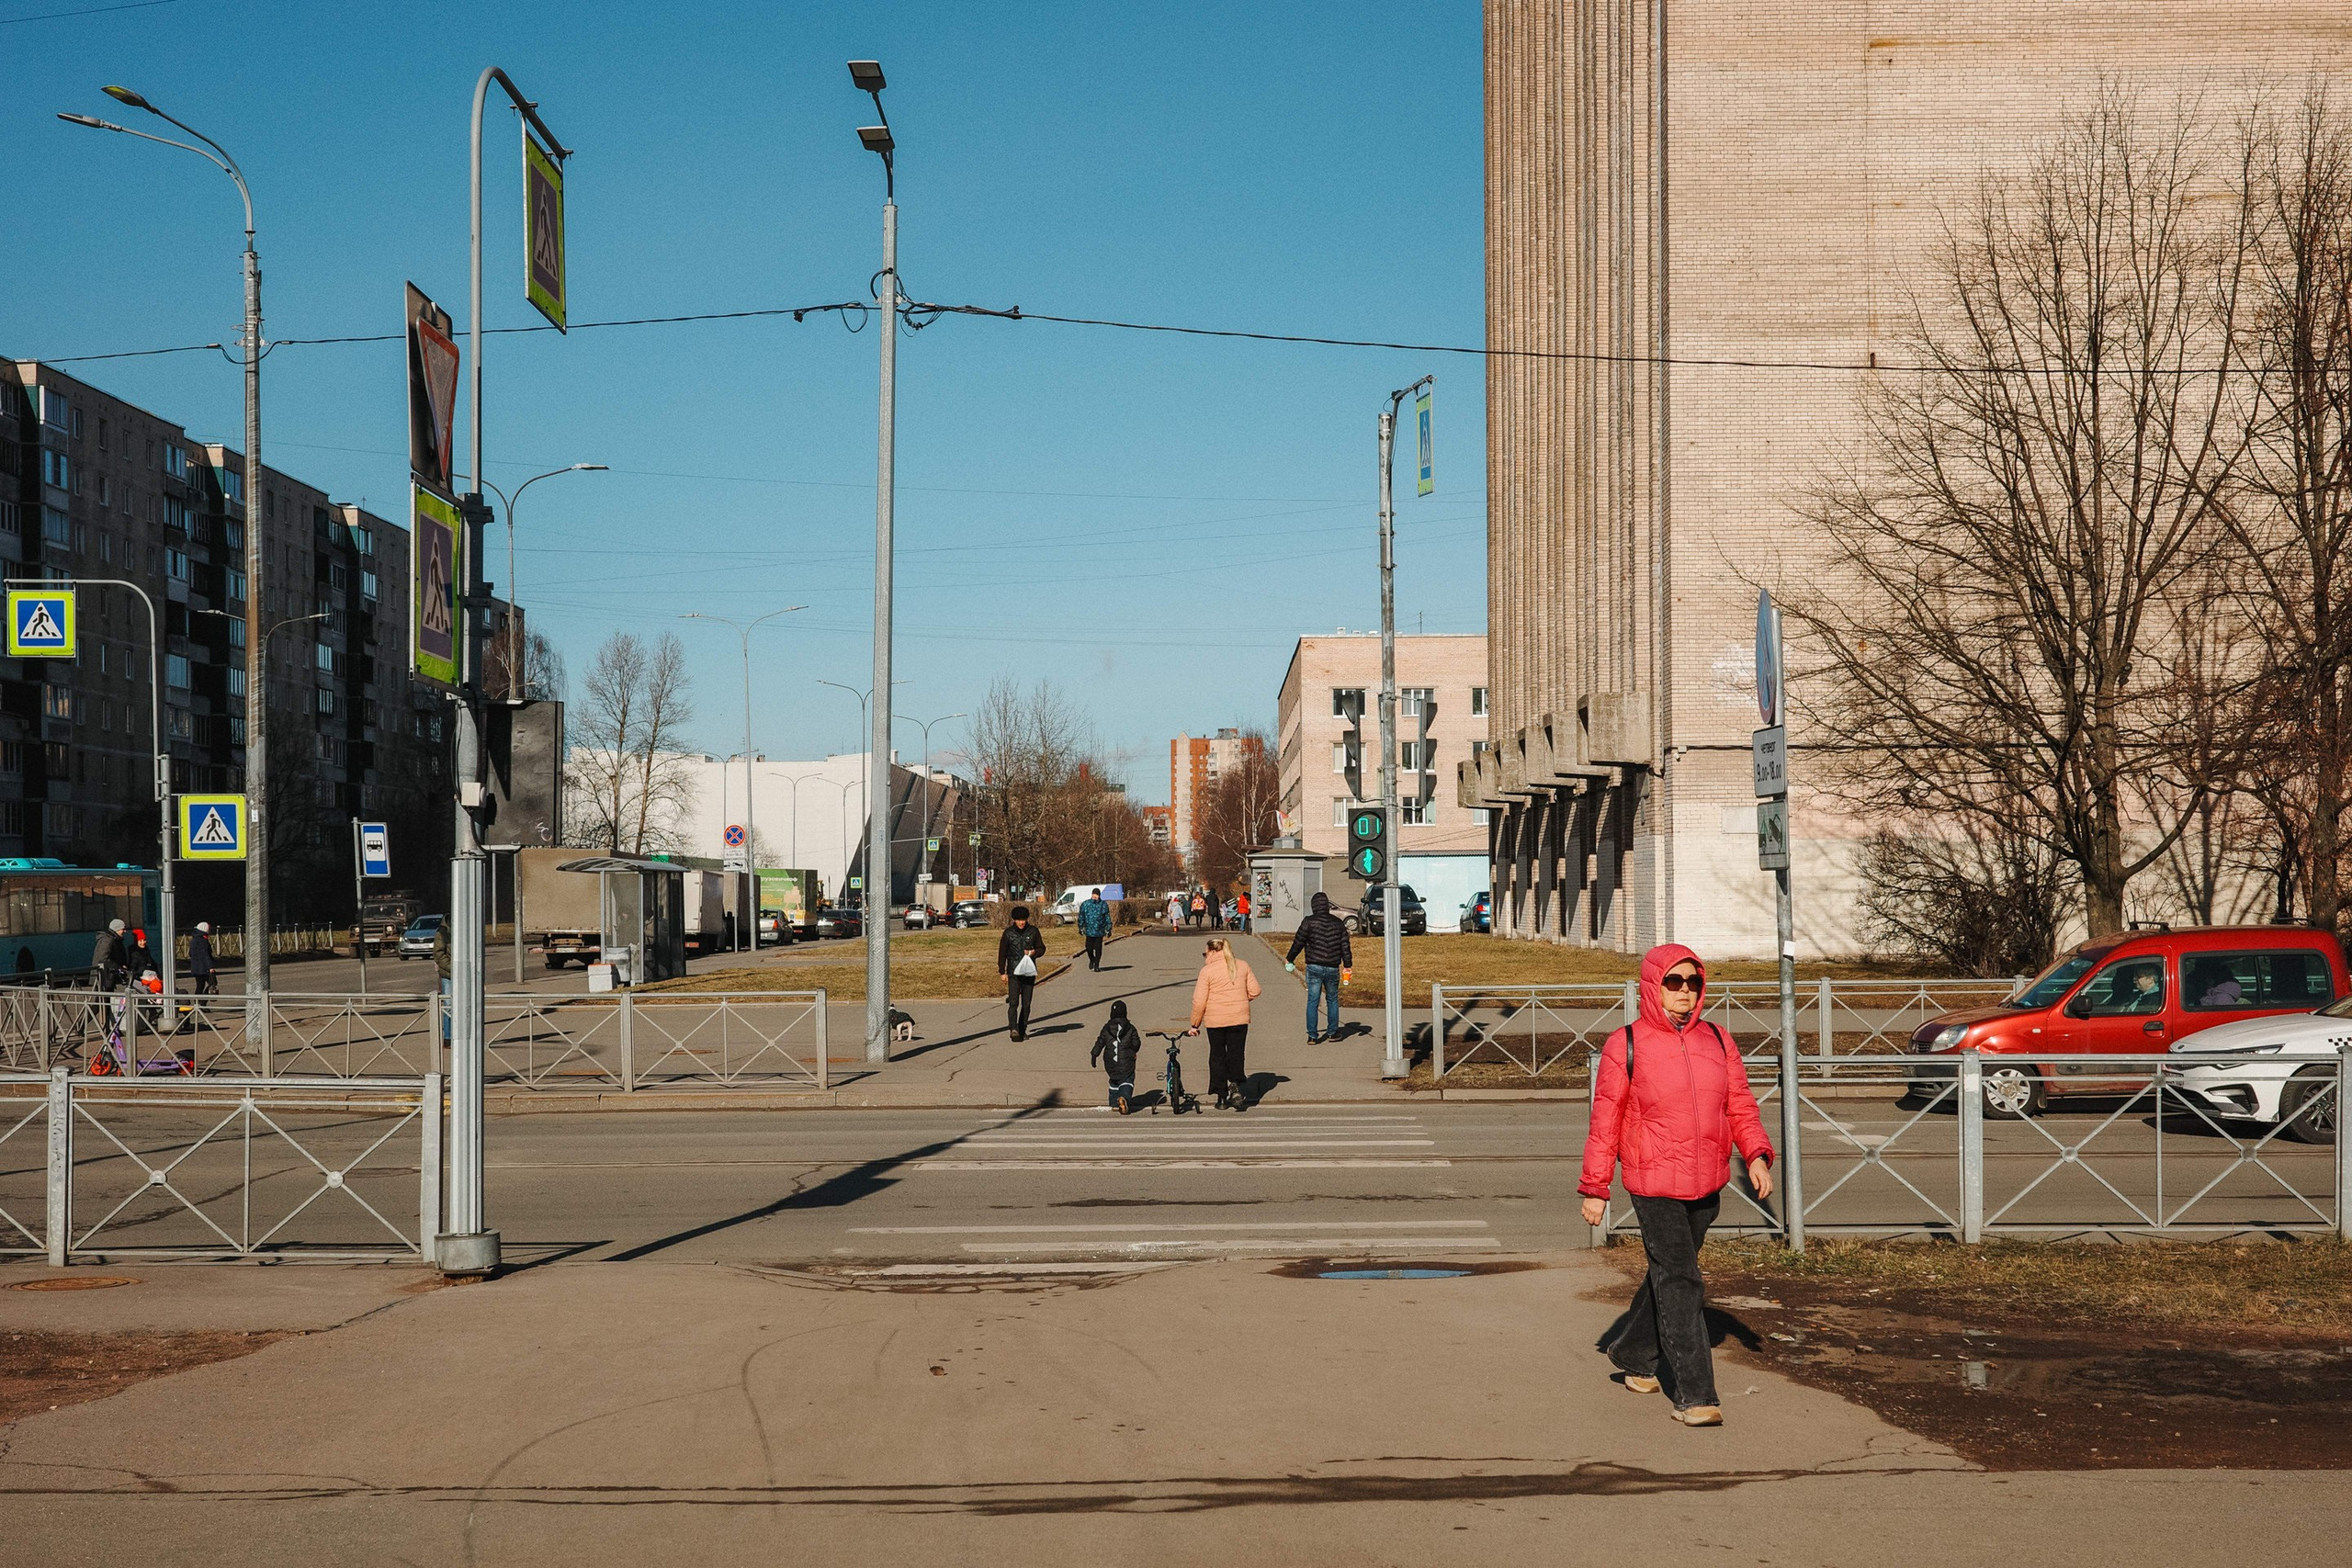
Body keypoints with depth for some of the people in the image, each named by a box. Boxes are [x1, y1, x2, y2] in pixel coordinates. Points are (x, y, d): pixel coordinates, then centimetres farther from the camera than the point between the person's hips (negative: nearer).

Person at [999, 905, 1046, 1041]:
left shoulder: (1033, 931, 4)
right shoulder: (1008, 933, 1)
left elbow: (1041, 948, 11)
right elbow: (1002, 953, 6)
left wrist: (1034, 952, -12)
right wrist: (1002, 972, 2)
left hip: (1029, 972, 2)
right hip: (1014, 972, -2)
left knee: (1026, 1003, 6)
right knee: (1013, 1002, -15)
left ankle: (1022, 1030, 16)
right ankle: (1014, 1029, -24)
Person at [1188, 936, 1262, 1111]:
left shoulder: (1207, 971, -7)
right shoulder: (1242, 966, 5)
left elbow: (1199, 1002, -9)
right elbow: (1254, 991, 5)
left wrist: (1195, 1024, 1)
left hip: (1215, 1021, -3)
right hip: (1240, 1018, 3)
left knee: (1217, 1056, 11)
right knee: (1236, 1055, 7)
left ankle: (1221, 1095, 13)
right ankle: (1237, 1088, -14)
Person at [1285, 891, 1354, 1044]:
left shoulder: (1309, 922, -5)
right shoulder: (1338, 923, 6)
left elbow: (1298, 942, -2)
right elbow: (1345, 946, 7)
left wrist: (1289, 959, 12)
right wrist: (1348, 965, 15)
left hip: (1314, 968, -3)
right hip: (1333, 968, 3)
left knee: (1312, 1001, 1)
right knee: (1332, 999, 18)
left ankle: (1312, 1036, -1)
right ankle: (1332, 1031, 23)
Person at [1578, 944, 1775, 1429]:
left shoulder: (1717, 1042, 9)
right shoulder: (1625, 1046, -5)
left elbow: (1740, 1104, 10)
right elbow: (1605, 1121, -2)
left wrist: (1756, 1154, -7)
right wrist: (1595, 1188, -2)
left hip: (1706, 1187, 5)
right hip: (1654, 1185, -5)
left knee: (1667, 1275, 19)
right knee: (1680, 1282, -10)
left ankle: (1633, 1356, 40)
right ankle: (1694, 1394, -8)